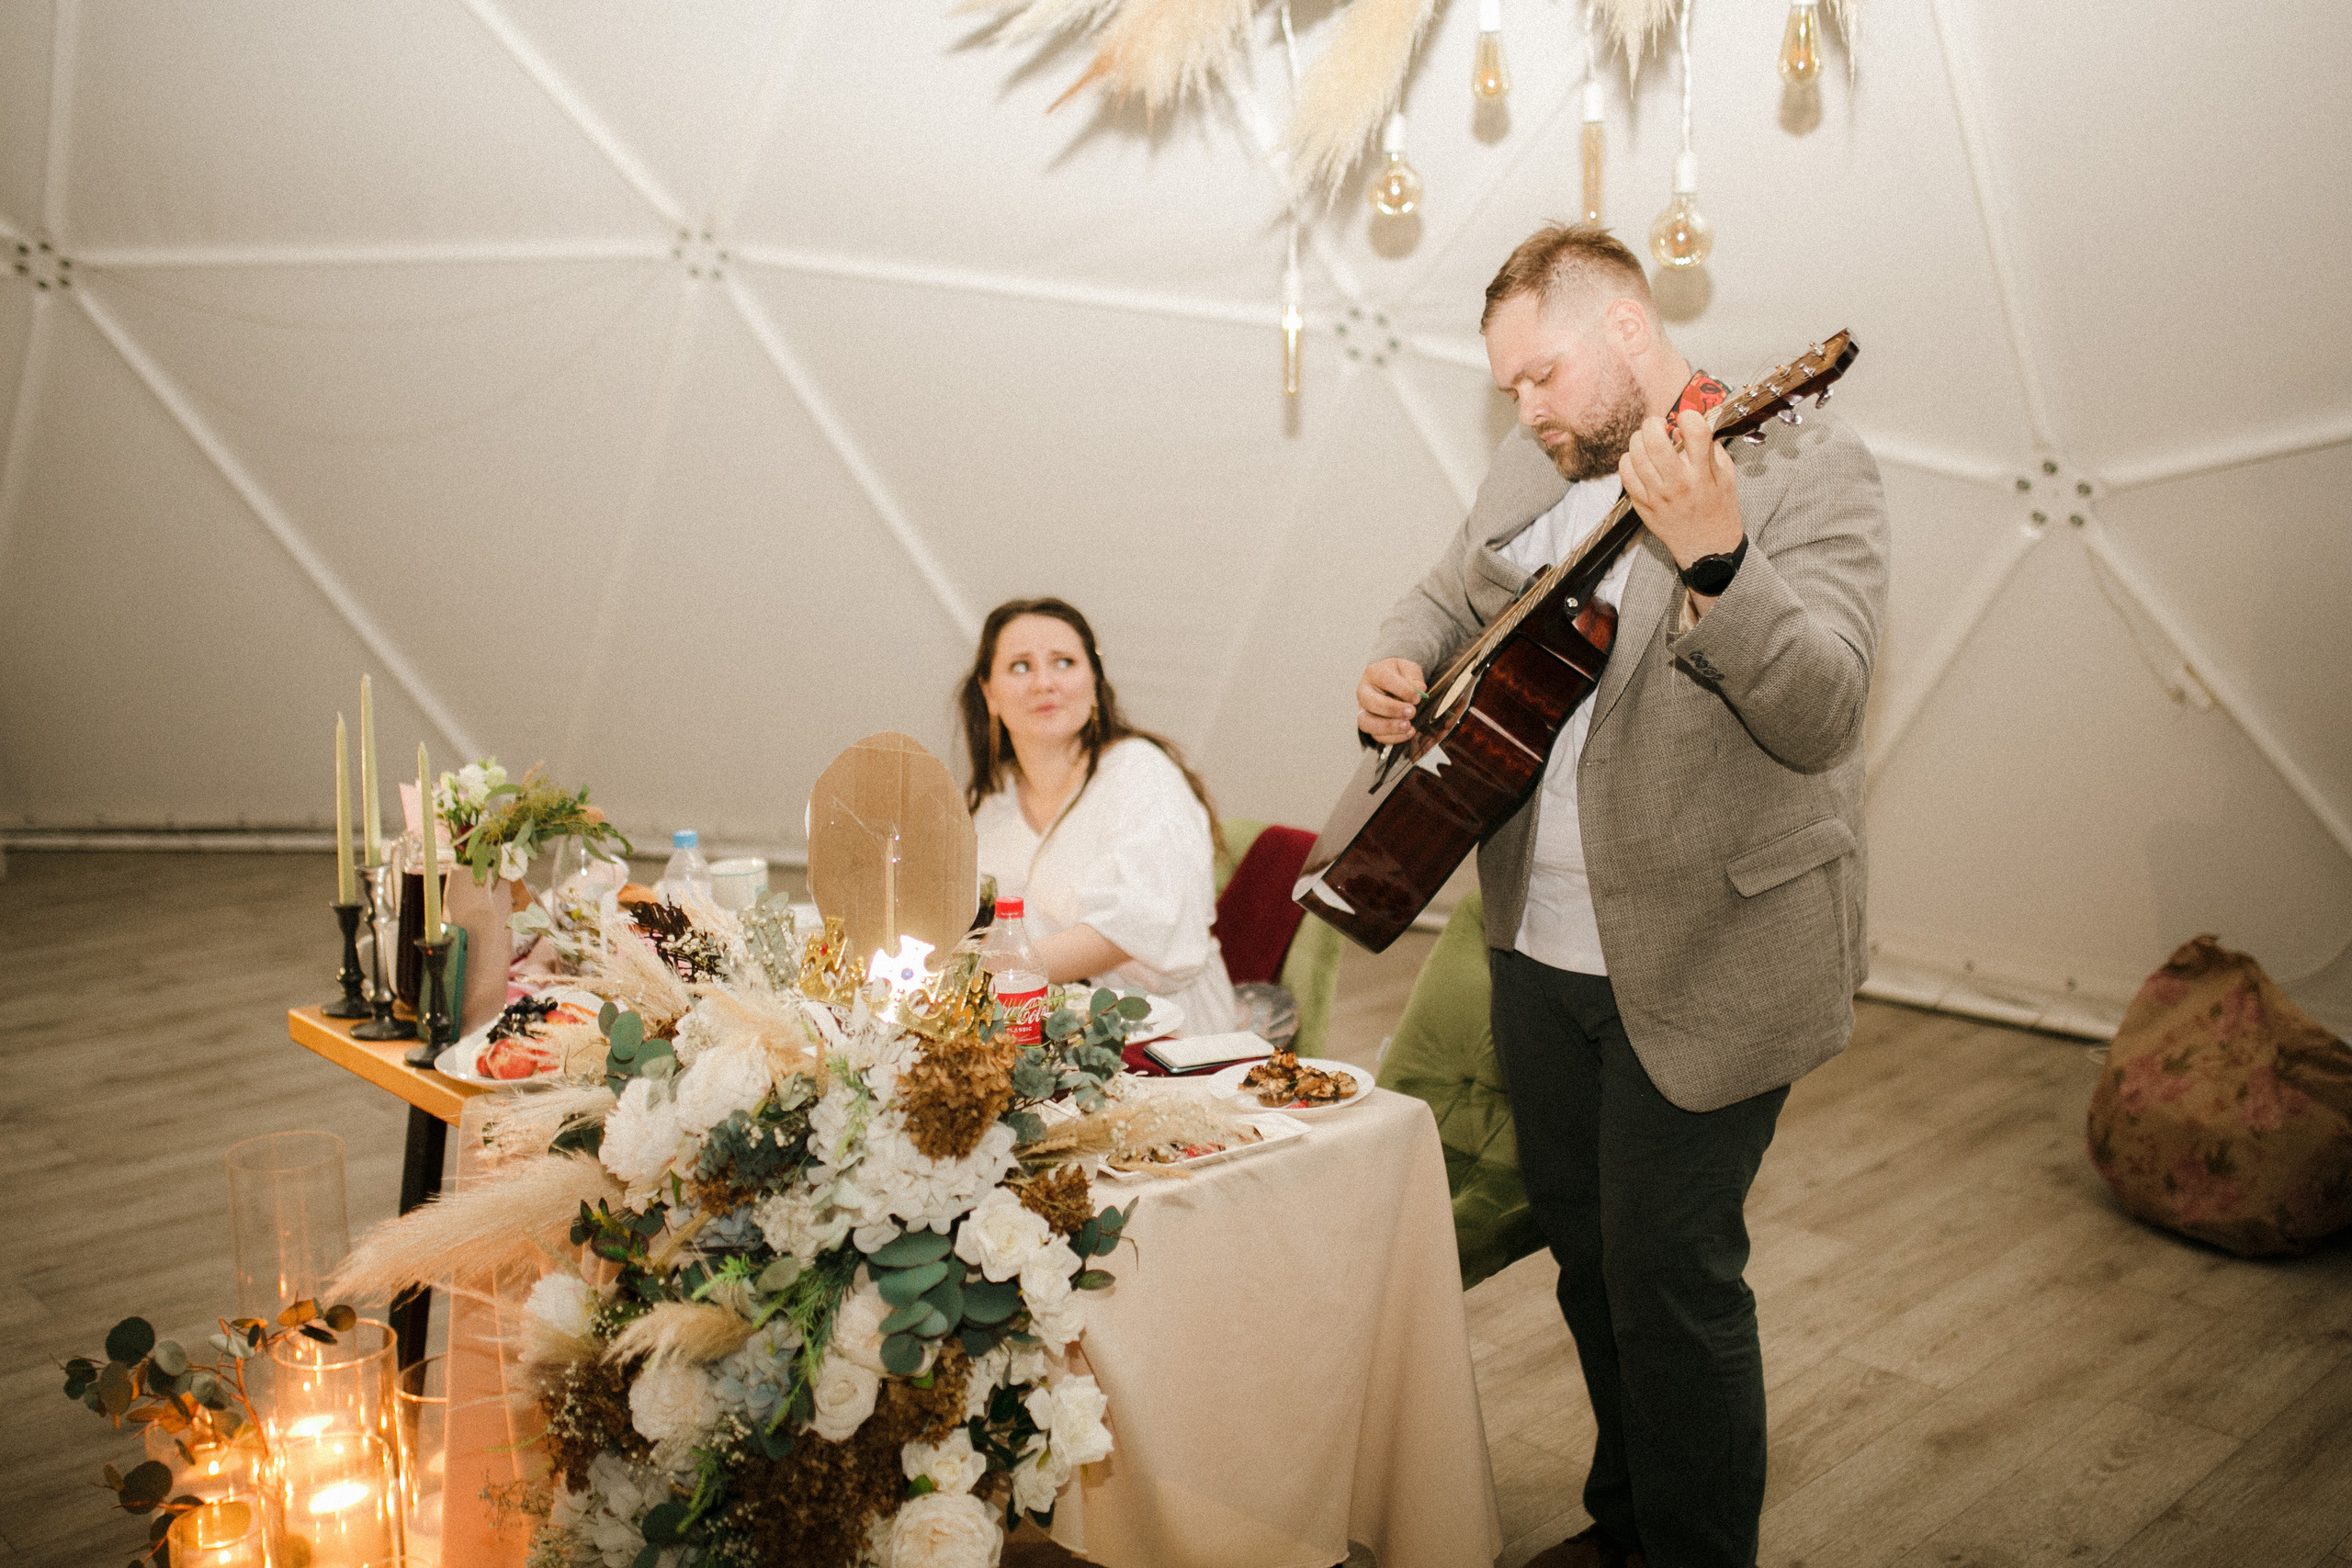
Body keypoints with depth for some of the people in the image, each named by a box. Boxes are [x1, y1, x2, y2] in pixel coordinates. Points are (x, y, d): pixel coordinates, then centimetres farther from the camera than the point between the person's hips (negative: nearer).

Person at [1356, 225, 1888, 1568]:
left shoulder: (1806, 467, -13)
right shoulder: (1535, 470, 8)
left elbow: (1816, 712, -25)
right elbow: (1449, 597, 23)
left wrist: (1712, 556, -41)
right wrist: (1403, 663, 0)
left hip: (1699, 964, -7)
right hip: (1541, 949, 7)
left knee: (1670, 1276, 1)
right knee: (1587, 1253, 19)